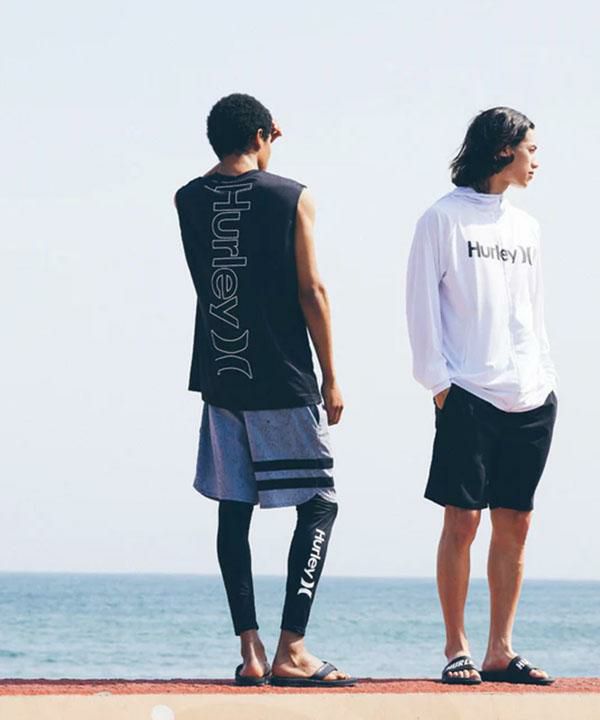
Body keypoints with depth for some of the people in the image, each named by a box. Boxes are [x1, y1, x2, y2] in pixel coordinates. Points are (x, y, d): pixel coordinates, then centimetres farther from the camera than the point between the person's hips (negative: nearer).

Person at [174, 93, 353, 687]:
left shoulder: (188, 201, 4)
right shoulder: (292, 199, -7)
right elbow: (311, 292, -8)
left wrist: (247, 145, 27)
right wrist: (331, 378, -2)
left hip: (219, 380, 4)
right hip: (283, 381, -4)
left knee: (234, 509, 8)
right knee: (318, 503, 3)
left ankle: (250, 652, 3)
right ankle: (291, 649, -8)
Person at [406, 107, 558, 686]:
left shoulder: (524, 227, 16)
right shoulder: (445, 218, -1)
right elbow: (423, 306, -4)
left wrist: (546, 375, 9)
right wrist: (438, 379, -10)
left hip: (530, 399, 6)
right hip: (469, 395, -6)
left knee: (514, 523, 4)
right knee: (462, 519, -6)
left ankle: (500, 650, 8)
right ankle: (456, 648, 0)